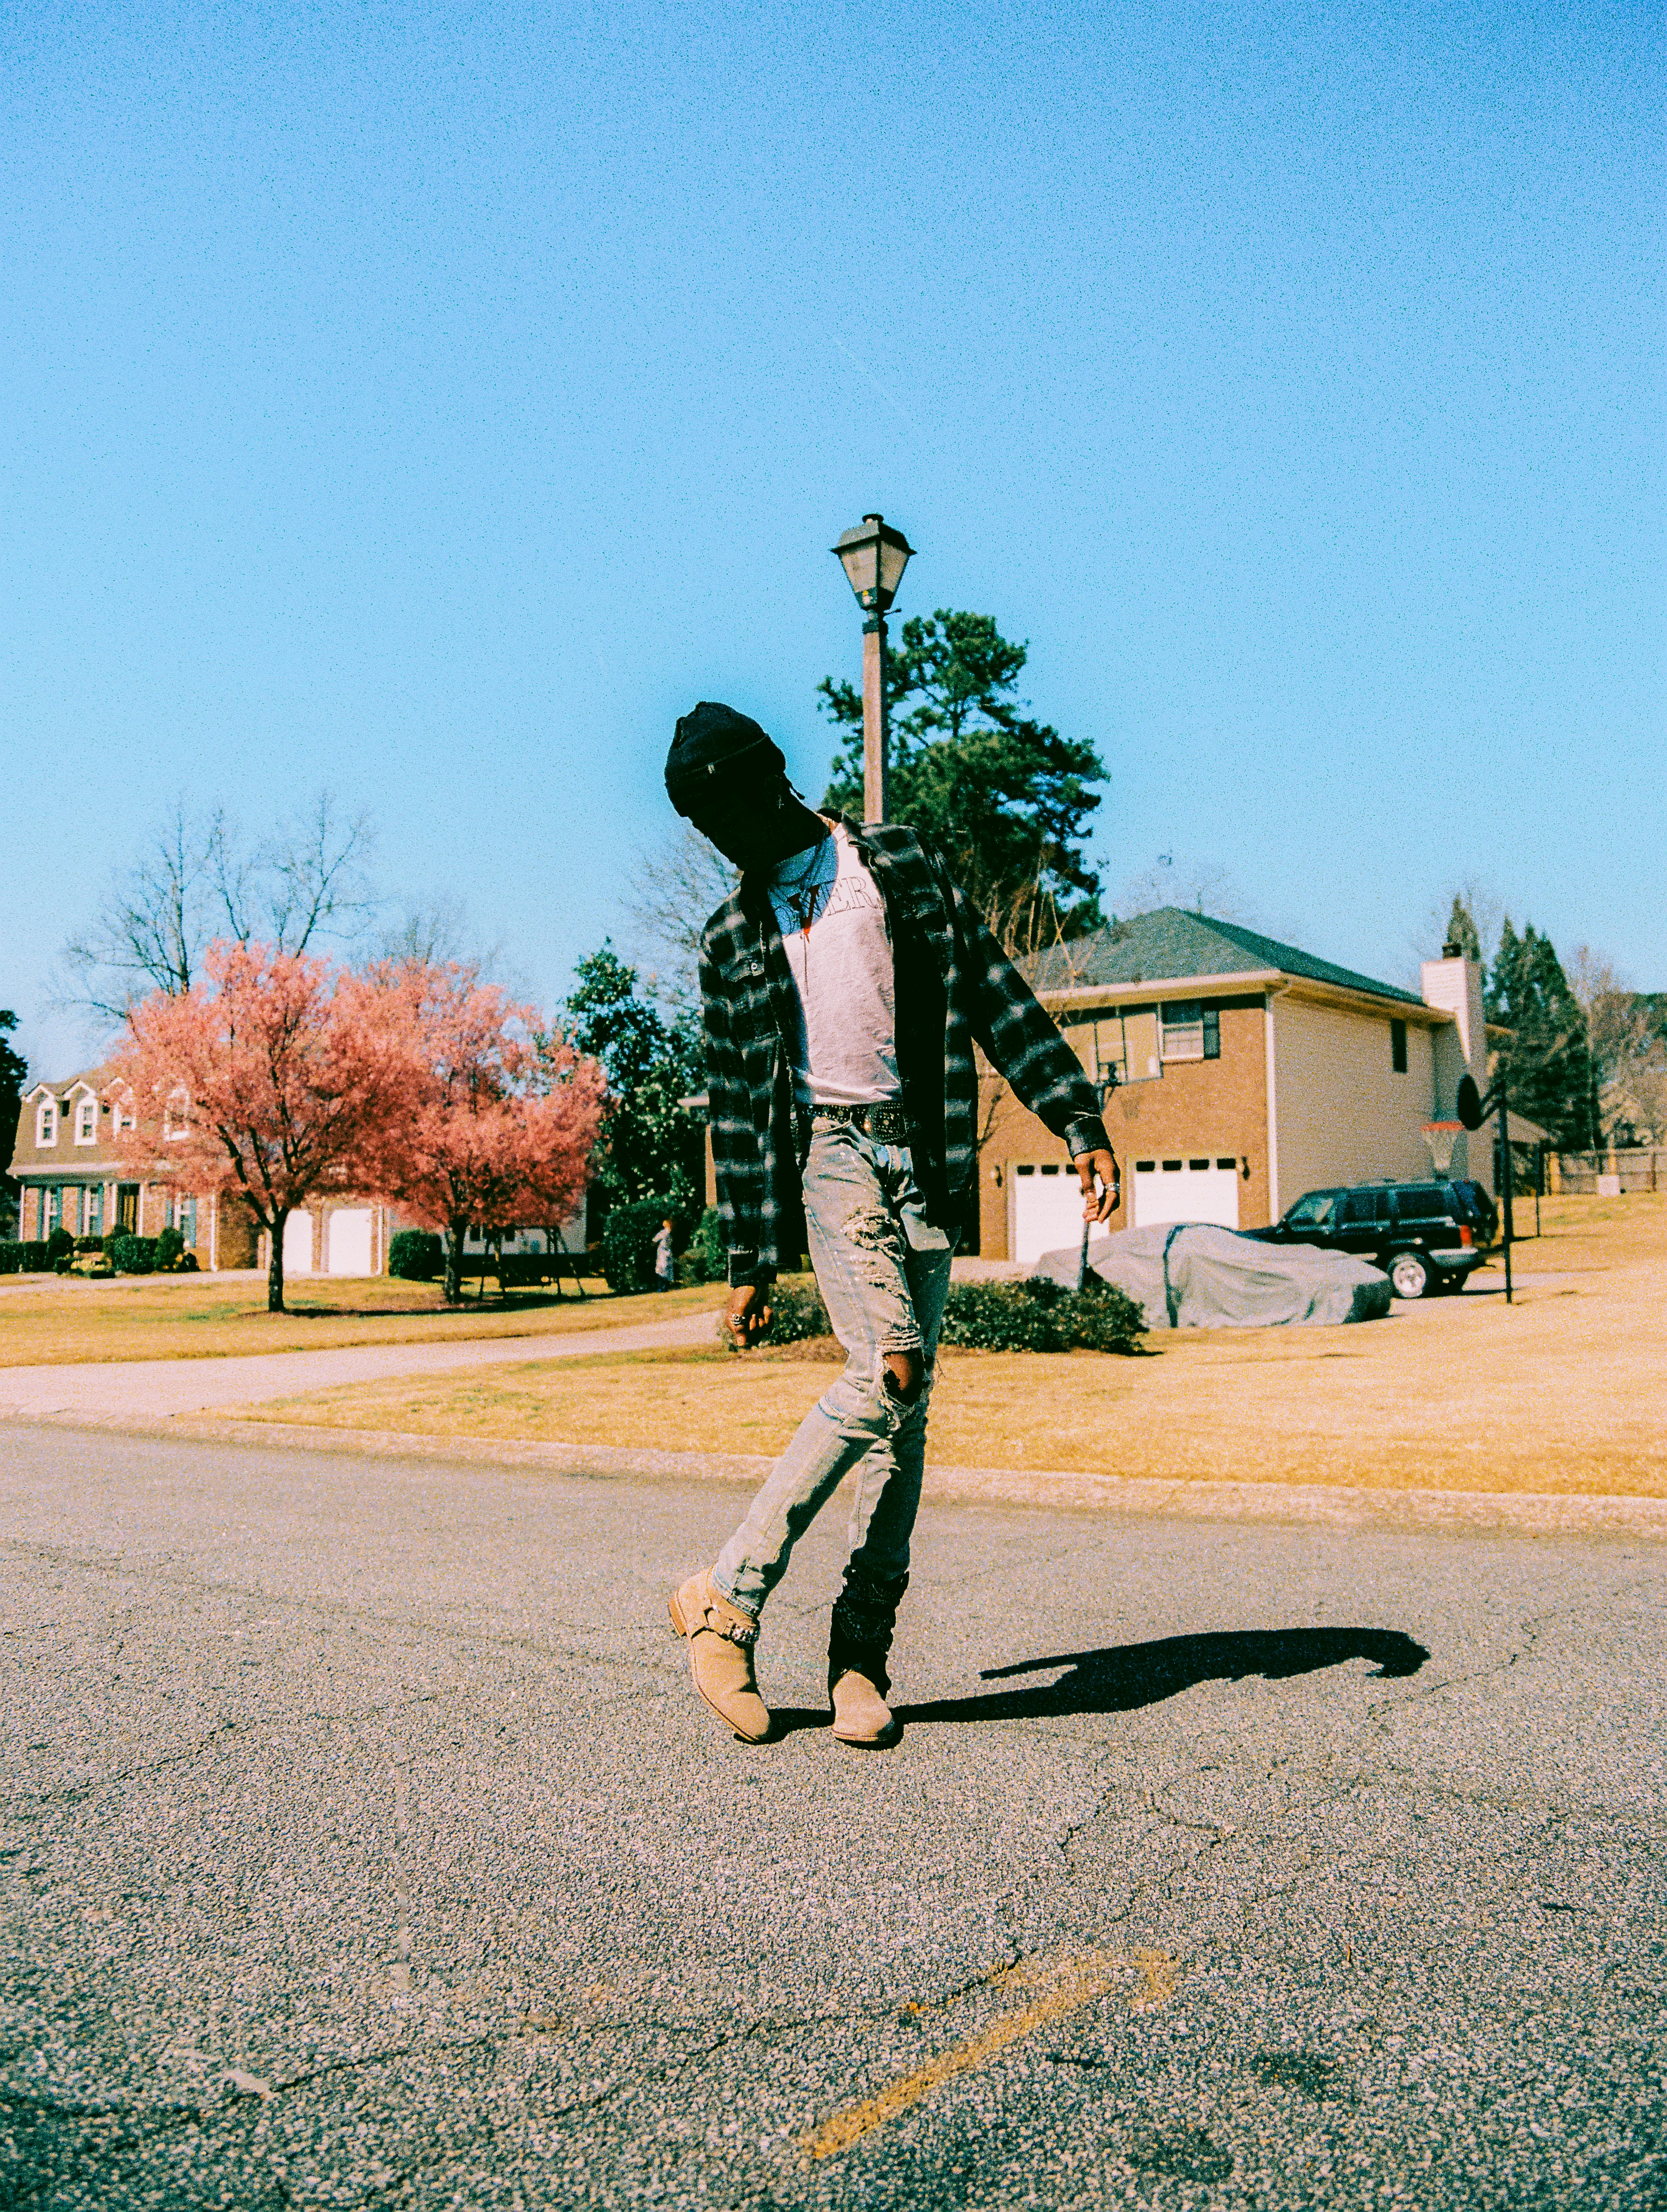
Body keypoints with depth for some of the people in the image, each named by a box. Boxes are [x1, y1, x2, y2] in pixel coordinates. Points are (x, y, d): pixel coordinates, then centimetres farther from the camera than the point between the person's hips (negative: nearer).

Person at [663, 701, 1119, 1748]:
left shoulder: (902, 865, 12)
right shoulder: (733, 938, 13)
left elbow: (996, 995, 7)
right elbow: (737, 1111, 12)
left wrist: (1081, 1120, -2)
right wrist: (751, 1262, 9)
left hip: (923, 1154, 2)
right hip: (828, 1149, -1)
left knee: (907, 1400, -2)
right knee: (889, 1373, -20)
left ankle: (863, 1647, 9)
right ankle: (728, 1596, -7)